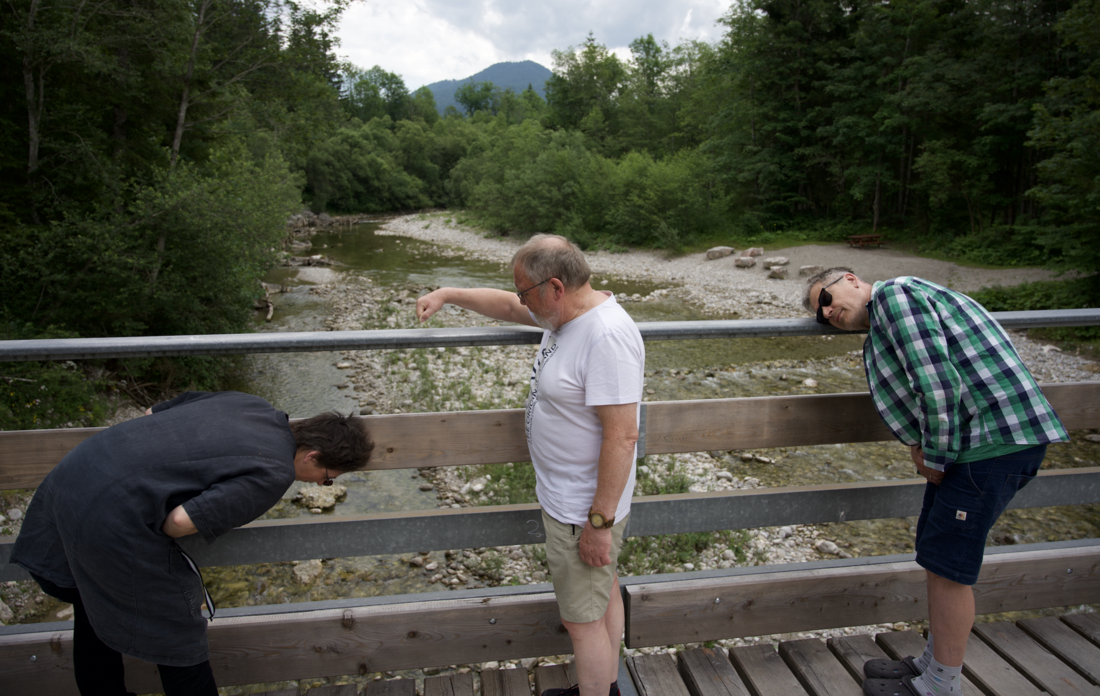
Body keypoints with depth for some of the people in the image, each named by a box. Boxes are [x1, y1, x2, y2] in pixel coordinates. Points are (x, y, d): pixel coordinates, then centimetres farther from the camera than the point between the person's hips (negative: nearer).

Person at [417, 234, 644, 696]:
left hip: (584, 510, -10)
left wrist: (600, 521, -26)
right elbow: (506, 306, 20)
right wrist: (449, 294, 20)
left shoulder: (607, 337, -29)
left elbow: (622, 437, -31)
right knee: (603, 591, 25)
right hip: (564, 497, 10)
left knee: (583, 619, 6)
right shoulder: (564, 313, 1)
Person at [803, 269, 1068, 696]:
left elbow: (939, 382, -19)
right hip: (974, 439, 10)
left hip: (996, 435, -10)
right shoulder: (878, 338, 21)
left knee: (947, 566, -1)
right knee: (936, 556, 18)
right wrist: (920, 446, 0)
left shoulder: (894, 293, -10)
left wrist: (935, 458, -11)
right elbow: (909, 402, 20)